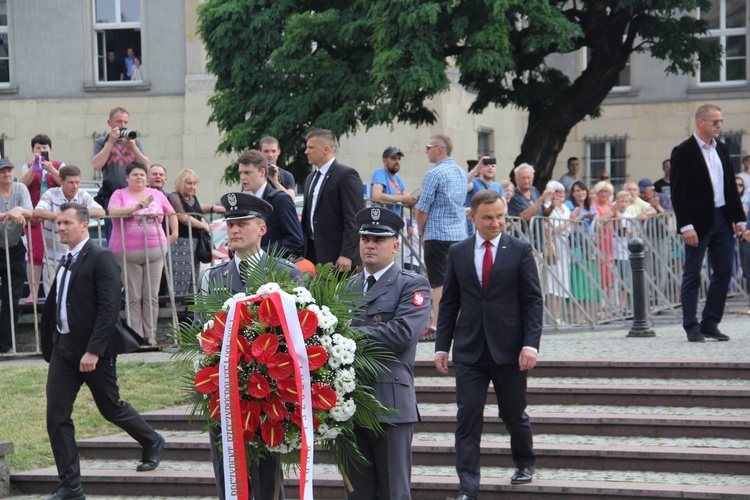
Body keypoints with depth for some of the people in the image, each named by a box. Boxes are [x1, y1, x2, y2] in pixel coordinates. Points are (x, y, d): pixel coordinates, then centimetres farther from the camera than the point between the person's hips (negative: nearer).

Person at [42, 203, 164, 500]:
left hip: (95, 352, -7)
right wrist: (51, 346, 11)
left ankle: (152, 443, 37)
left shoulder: (101, 259, -12)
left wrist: (93, 350, -23)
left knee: (111, 408, 9)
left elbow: (109, 308, -19)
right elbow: (55, 306, 15)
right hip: (64, 350, 7)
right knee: (56, 417, -2)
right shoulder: (66, 262, 13)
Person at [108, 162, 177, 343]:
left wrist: (174, 232, 14)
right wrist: (135, 208, -25)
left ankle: (150, 334, 8)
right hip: (127, 252, -2)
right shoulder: (120, 194, 6)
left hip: (154, 249, 3)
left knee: (151, 296, 2)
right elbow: (113, 211, -13)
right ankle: (136, 335, 1)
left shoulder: (156, 194, 14)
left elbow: (171, 213, 25)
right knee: (133, 297, -2)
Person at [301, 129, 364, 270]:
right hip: (313, 254, 8)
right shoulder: (311, 178, 19)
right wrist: (303, 253, 14)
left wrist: (346, 255, -20)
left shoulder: (346, 175, -9)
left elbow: (353, 218, -15)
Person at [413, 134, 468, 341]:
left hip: (438, 235, -7)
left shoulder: (434, 174, -12)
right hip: (460, 233, 7)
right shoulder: (462, 173, 13)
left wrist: (421, 232, 3)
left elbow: (422, 209, -13)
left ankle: (436, 326, -9)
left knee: (439, 282, -7)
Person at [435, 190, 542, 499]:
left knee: (514, 415, 11)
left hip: (508, 348, -1)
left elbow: (533, 301, -2)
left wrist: (531, 344, -12)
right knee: (467, 419, -4)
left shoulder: (520, 251, 0)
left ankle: (525, 463, 39)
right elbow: (449, 302, 10)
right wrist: (442, 346, 4)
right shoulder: (458, 253, 7)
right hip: (469, 351, 1)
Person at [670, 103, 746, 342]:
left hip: (722, 219, 7)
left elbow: (731, 186, 17)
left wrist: (739, 219, 10)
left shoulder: (721, 150, 13)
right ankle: (692, 327, 5)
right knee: (692, 275, 0)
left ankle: (710, 324, 14)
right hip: (698, 222, -7)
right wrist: (686, 226, -18)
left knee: (723, 272, 6)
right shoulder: (683, 152, -8)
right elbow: (678, 193, -12)